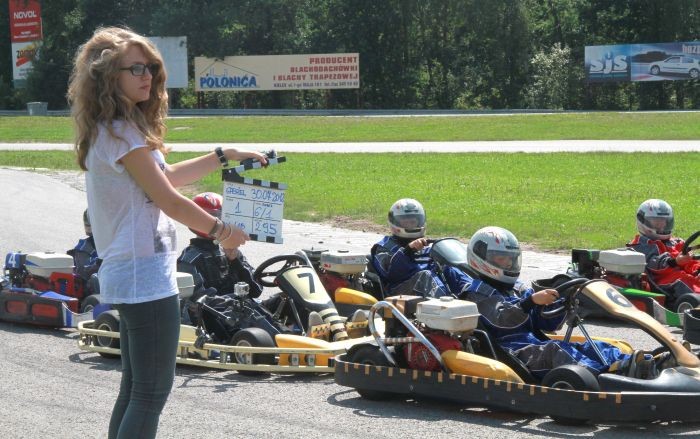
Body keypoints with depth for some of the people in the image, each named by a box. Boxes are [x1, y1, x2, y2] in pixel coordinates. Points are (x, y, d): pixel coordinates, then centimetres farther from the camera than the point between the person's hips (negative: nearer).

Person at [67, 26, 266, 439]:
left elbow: (166, 176, 23)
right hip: (146, 277, -11)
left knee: (135, 389, 15)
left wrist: (225, 156, 23)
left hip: (125, 276, 11)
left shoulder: (110, 129, 15)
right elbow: (169, 201, -14)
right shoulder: (122, 133, -16)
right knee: (151, 393, -8)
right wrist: (220, 229, 0)